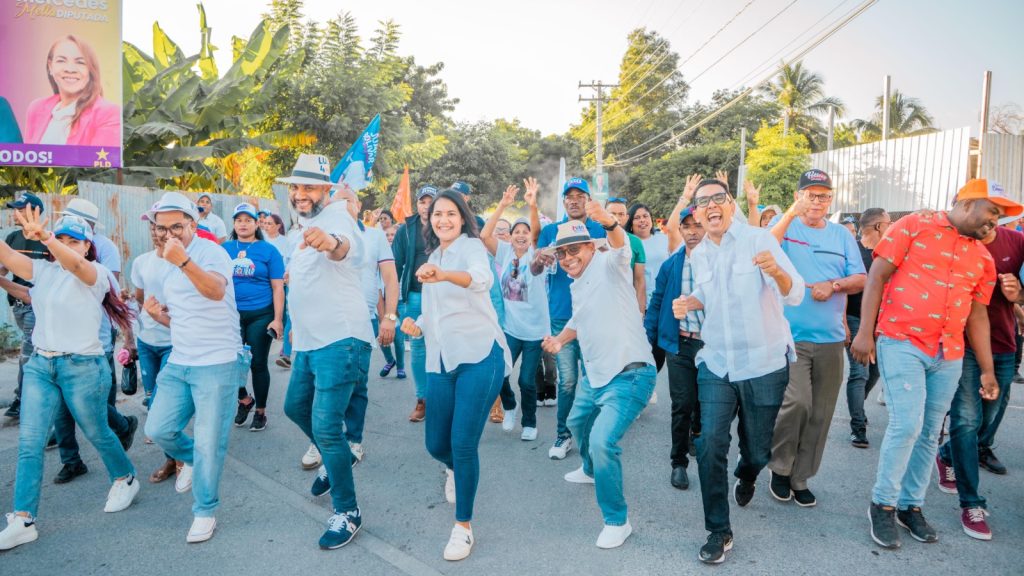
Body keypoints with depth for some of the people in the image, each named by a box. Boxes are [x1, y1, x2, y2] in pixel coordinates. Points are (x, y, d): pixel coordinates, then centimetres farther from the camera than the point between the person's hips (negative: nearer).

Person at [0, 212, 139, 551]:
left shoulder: (95, 273, -9)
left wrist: (44, 237, -50)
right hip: (40, 364, 5)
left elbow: (74, 264, -32)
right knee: (29, 442, 1)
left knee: (96, 434, 11)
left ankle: (125, 479, 36)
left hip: (83, 367, -5)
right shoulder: (43, 270, 7)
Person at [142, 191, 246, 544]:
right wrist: (158, 314, 3)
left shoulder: (211, 252, -12)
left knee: (209, 444, -1)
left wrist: (184, 261, -48)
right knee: (157, 430, 7)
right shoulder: (168, 267, 15)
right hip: (178, 363, 8)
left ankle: (205, 511, 18)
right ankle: (189, 459, 39)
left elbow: (216, 290, -34)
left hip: (217, 364, -7)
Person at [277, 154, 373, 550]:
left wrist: (331, 243, -63)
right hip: (309, 340, 10)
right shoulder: (308, 224, 14)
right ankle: (336, 458, 48)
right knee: (295, 406, 24)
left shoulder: (335, 215, -15)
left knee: (325, 426, -12)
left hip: (339, 339, -10)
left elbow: (346, 246, -44)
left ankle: (347, 511, 5)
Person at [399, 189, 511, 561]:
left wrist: (444, 274, -49)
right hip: (441, 363, 7)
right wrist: (417, 327, 3)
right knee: (436, 444, 11)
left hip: (480, 357, -6)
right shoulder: (433, 256, 18)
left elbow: (482, 278, -30)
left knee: (463, 444, -7)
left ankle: (463, 526, 13)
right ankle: (453, 469, 48)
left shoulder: (471, 245, -5)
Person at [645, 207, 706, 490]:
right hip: (680, 344, 0)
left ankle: (696, 434, 46)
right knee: (683, 405, 0)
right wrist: (647, 340, 1)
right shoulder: (670, 265, 2)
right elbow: (656, 304, 6)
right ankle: (679, 462, 16)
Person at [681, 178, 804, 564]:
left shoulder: (759, 239, -12)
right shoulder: (698, 255, 4)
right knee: (710, 445, -9)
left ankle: (745, 476, 50)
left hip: (765, 364, -3)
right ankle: (719, 532, 7)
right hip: (715, 364, 3)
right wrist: (690, 302, -1)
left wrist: (776, 271, -43)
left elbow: (795, 295, -21)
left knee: (757, 451, 13)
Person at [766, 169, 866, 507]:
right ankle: (779, 467, 6)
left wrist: (833, 285, -10)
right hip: (790, 336, -4)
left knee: (820, 413, 8)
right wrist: (792, 213, -23)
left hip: (831, 339, 5)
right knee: (797, 402, -18)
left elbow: (861, 279, 9)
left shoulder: (842, 235, 13)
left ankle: (800, 478, 23)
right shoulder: (784, 226, 3)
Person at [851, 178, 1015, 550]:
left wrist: (987, 369, 14)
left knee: (930, 434, 9)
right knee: (907, 424, -12)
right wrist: (865, 332, -13)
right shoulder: (915, 226, -1)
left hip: (949, 355, 6)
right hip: (902, 343, -6)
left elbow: (977, 315, 17)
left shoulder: (983, 258, 14)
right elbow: (877, 276, -5)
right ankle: (883, 505, 6)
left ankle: (911, 506, 24)